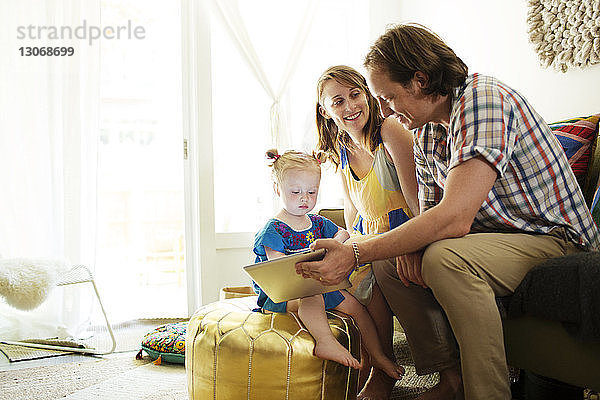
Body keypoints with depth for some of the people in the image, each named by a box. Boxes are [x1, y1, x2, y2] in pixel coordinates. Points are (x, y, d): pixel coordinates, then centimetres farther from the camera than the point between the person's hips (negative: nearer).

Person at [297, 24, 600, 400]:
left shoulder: (483, 98, -24)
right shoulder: (425, 133, 6)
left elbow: (454, 218, -34)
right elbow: (431, 209, 12)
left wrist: (355, 254, -31)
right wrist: (412, 244, -13)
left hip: (557, 237, -9)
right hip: (491, 236, 9)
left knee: (444, 258, -34)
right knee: (390, 261, 0)